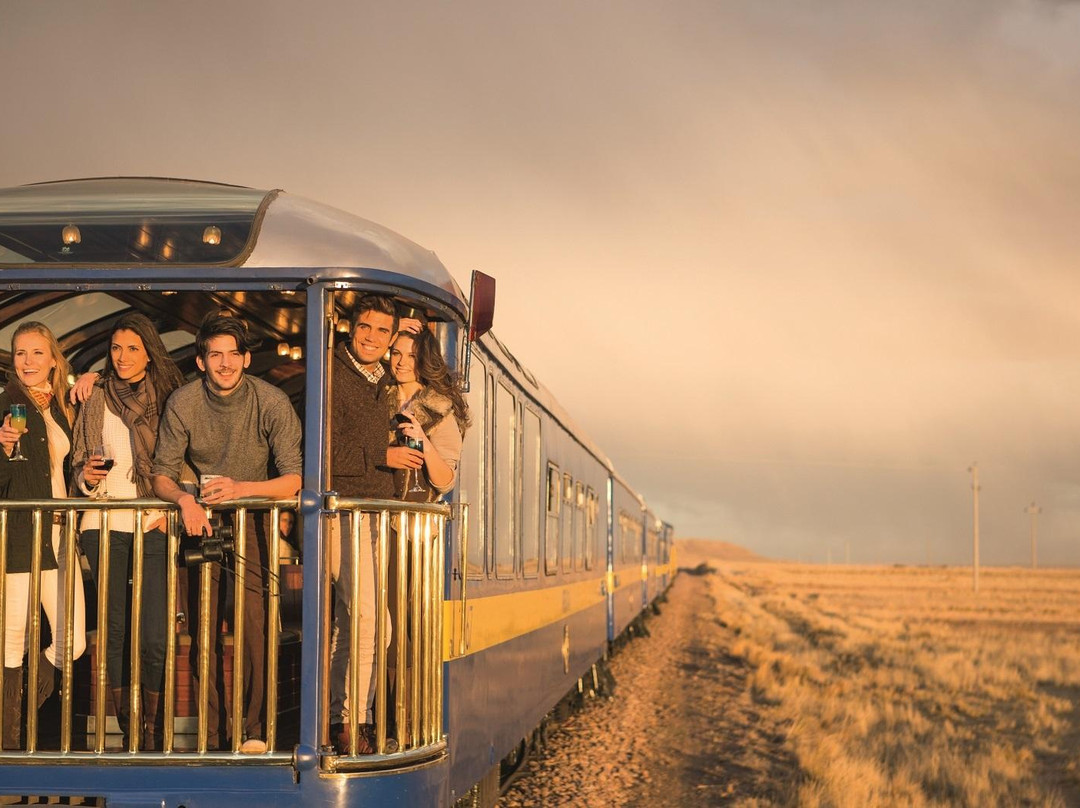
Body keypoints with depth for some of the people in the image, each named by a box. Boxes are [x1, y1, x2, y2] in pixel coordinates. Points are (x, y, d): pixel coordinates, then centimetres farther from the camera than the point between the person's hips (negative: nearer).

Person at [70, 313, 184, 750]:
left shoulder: (167, 398, 6)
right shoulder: (96, 398, 9)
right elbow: (77, 464, 14)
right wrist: (87, 475, -7)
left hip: (154, 524, -1)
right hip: (105, 522, 1)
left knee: (154, 636, -7)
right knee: (113, 629, -1)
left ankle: (150, 726, 7)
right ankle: (126, 728, 7)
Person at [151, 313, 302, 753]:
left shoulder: (272, 402, -13)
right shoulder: (183, 403, -7)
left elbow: (293, 479, -14)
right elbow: (161, 474, -2)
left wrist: (241, 488, -28)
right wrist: (184, 498, -24)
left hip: (253, 515, -2)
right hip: (202, 518, 2)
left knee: (254, 625, -12)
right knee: (203, 630, -1)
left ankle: (252, 729, -2)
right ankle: (210, 733, 8)